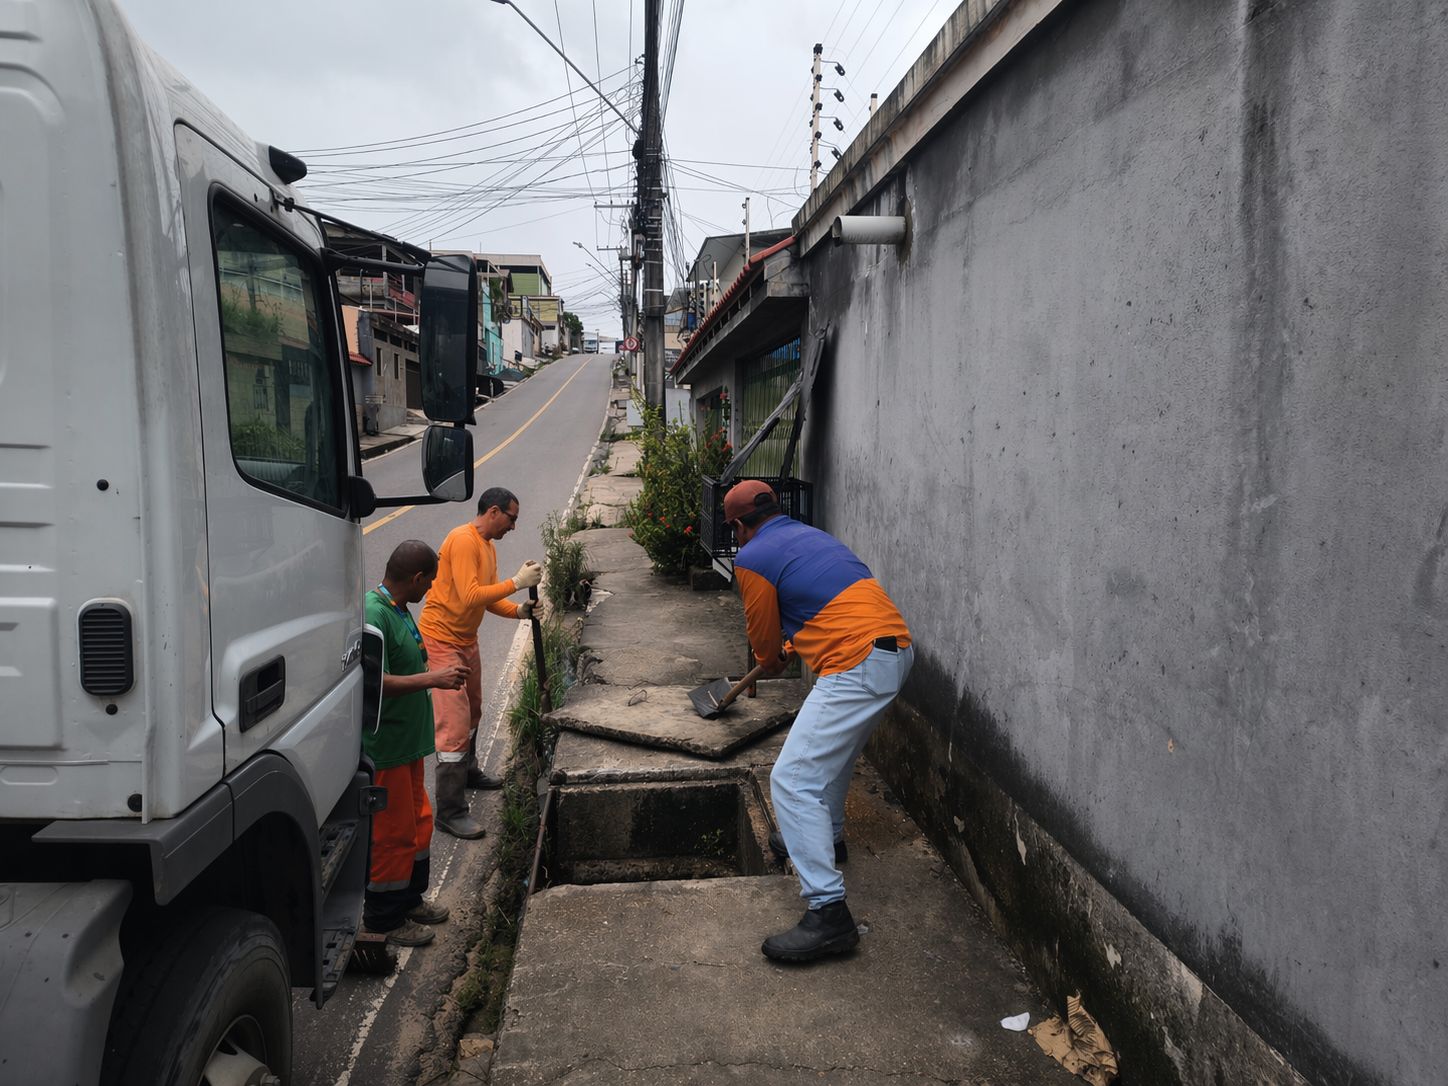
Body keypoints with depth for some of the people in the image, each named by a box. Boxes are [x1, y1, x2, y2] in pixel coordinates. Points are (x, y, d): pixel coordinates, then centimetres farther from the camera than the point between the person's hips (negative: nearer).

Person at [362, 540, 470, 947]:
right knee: (392, 832, 3)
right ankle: (384, 918, 19)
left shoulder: (398, 609, 9)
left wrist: (440, 674, 16)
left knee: (417, 822, 20)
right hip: (384, 745, -10)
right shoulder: (373, 614, -23)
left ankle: (409, 900, 36)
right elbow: (373, 682, -31)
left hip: (406, 741, 10)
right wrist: (432, 678, -31)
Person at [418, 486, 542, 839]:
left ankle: (467, 771, 47)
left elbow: (490, 597, 10)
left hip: (466, 639, 10)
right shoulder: (463, 541, -22)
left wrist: (518, 610, -8)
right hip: (441, 640, -10)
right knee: (454, 724, -10)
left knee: (471, 713, 25)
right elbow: (470, 596, -31)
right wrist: (517, 581, -28)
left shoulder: (488, 546, 10)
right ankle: (450, 812, -5)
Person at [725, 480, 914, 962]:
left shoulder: (752, 558, -3)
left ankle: (829, 913, -10)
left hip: (858, 665, -9)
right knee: (831, 746, 31)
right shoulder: (812, 535, 22)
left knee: (793, 781, -7)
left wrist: (770, 661, 31)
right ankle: (826, 837, 49)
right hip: (897, 648, 10)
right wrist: (791, 648, 48)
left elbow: (763, 637, 8)